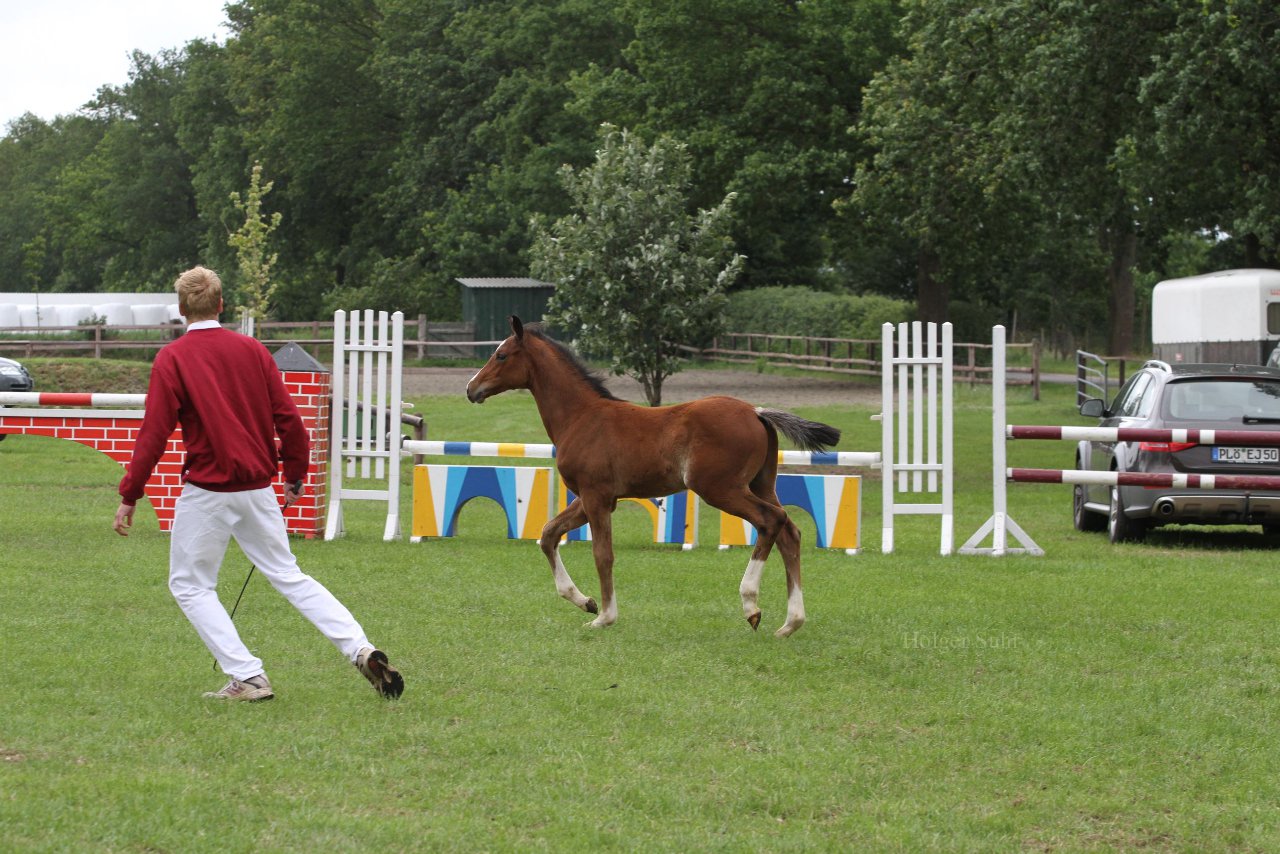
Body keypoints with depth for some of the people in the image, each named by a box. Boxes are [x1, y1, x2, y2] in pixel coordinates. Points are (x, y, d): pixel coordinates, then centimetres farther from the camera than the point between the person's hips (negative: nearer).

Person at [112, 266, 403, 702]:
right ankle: (362, 651, 1)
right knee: (289, 576, 13)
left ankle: (247, 676, 1)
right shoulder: (252, 350, 5)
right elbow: (289, 420, 3)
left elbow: (154, 433, -12)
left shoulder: (171, 359, -7)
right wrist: (295, 477, 16)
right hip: (258, 489, 5)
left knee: (190, 585, 10)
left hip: (206, 491, -5)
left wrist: (129, 496, -7)